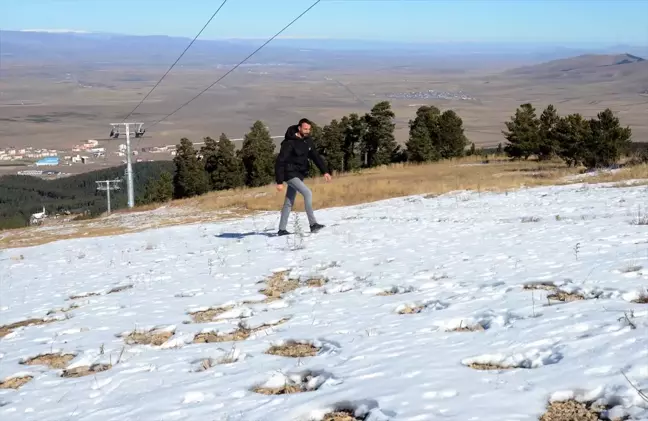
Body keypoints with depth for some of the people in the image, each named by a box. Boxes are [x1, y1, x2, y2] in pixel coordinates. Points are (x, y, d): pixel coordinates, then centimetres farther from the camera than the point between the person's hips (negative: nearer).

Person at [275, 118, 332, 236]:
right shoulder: (290, 143, -18)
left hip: (299, 175, 8)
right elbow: (280, 162, -19)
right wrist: (279, 182, -22)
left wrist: (325, 171, -3)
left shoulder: (308, 141, 3)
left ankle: (282, 229, 17)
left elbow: (316, 156, 9)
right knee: (307, 193, -20)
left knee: (289, 203, 11)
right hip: (290, 174, -8)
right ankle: (313, 224, -19)